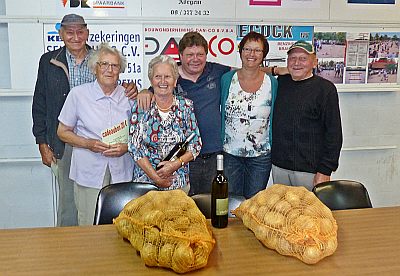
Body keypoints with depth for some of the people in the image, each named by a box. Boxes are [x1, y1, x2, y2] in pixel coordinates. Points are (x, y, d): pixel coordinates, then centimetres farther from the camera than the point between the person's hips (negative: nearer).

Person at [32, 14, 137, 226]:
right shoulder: (49, 61, 5)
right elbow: (39, 104, 6)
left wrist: (130, 89, -11)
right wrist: (43, 144, 2)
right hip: (64, 144, 0)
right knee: (68, 198, 7)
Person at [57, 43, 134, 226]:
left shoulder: (128, 96, 5)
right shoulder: (78, 94, 0)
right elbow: (63, 132, 6)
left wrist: (126, 147, -8)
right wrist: (88, 144, -11)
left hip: (121, 172, 2)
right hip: (89, 173, -1)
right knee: (90, 229, 3)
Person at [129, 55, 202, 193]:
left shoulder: (185, 105, 0)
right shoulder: (140, 107, -4)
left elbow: (196, 145, 1)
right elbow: (135, 147, -6)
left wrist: (176, 164, -14)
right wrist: (156, 178, -12)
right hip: (145, 181, -1)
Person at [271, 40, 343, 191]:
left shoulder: (325, 88, -6)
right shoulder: (281, 82, 8)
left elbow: (334, 134, -9)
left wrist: (325, 171, -13)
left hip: (309, 169, -5)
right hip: (278, 166, 5)